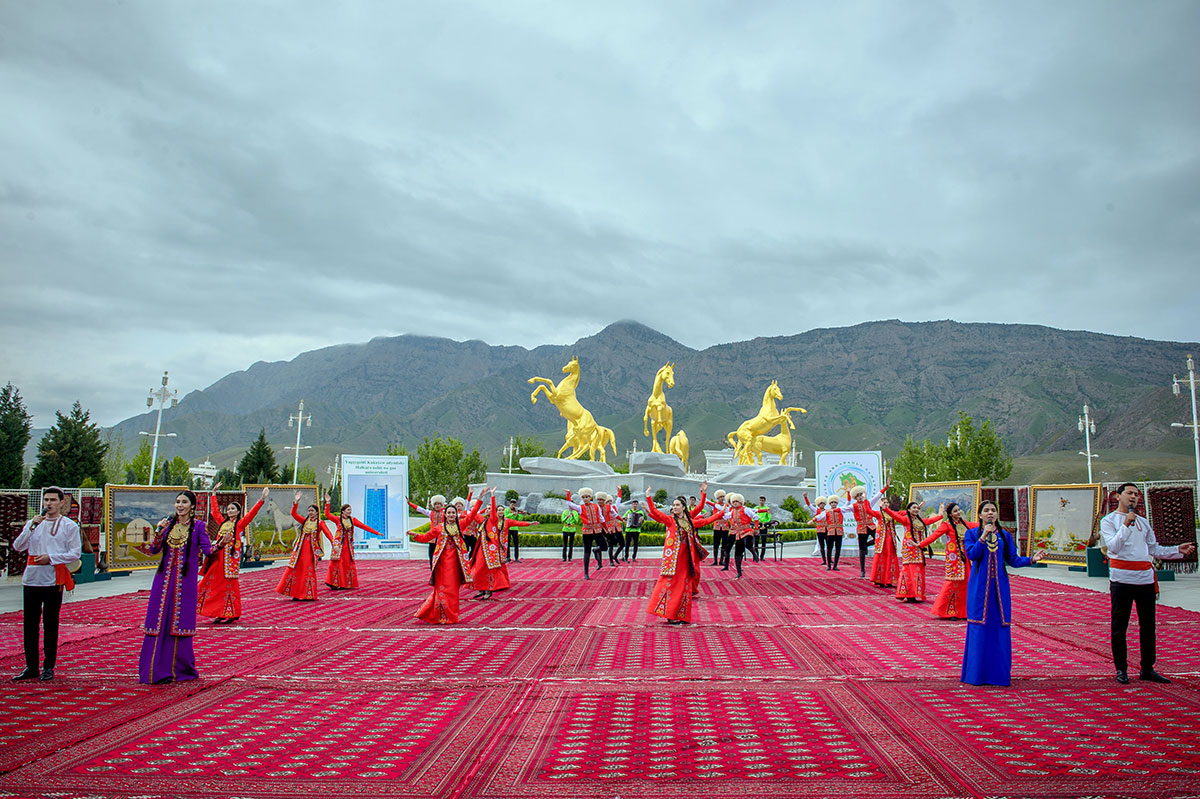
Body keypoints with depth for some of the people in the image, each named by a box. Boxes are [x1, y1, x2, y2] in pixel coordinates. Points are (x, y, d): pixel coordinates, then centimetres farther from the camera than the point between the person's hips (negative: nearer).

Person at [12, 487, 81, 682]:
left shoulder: (69, 526, 4)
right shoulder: (33, 523, 15)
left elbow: (75, 553, -1)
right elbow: (18, 547, 3)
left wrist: (51, 557, -12)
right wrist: (31, 526, -8)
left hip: (53, 579, -4)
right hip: (31, 578, 4)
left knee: (50, 623, 0)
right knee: (29, 622, 5)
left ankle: (48, 667, 8)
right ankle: (31, 666, 14)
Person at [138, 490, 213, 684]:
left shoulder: (198, 526, 1)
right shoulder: (168, 524, 11)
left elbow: (207, 550, -8)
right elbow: (153, 550, 8)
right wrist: (158, 531, -6)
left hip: (185, 580, -3)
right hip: (165, 577, 3)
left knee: (180, 622, -1)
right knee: (160, 621, 1)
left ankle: (178, 668, 10)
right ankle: (155, 669, 8)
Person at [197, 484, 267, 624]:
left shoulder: (240, 523, 2)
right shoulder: (222, 522, 17)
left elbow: (252, 513, -7)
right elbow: (215, 510, 29)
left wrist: (262, 499, -16)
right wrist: (214, 494, 35)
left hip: (231, 556, -6)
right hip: (218, 556, 6)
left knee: (229, 584, -5)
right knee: (213, 582, 4)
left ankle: (232, 614, 1)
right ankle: (220, 613, 11)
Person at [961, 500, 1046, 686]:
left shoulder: (1005, 535, 12)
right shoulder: (972, 533, 4)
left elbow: (1013, 560, 8)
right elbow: (972, 555, -10)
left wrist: (1032, 559, -7)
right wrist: (983, 536, -16)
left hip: (999, 586, 3)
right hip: (979, 586, -3)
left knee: (1000, 627, 1)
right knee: (979, 628, -3)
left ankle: (999, 673, 10)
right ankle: (977, 673, 5)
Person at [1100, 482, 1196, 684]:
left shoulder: (1143, 522, 18)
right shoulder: (1108, 521, 0)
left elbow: (1154, 549, 21)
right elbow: (1113, 546, -14)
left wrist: (1178, 551, 9)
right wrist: (1126, 524, -19)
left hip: (1146, 578, 5)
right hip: (1121, 578, -5)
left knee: (1148, 625, 9)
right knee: (1119, 626, 0)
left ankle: (1147, 668, 18)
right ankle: (1121, 669, 8)